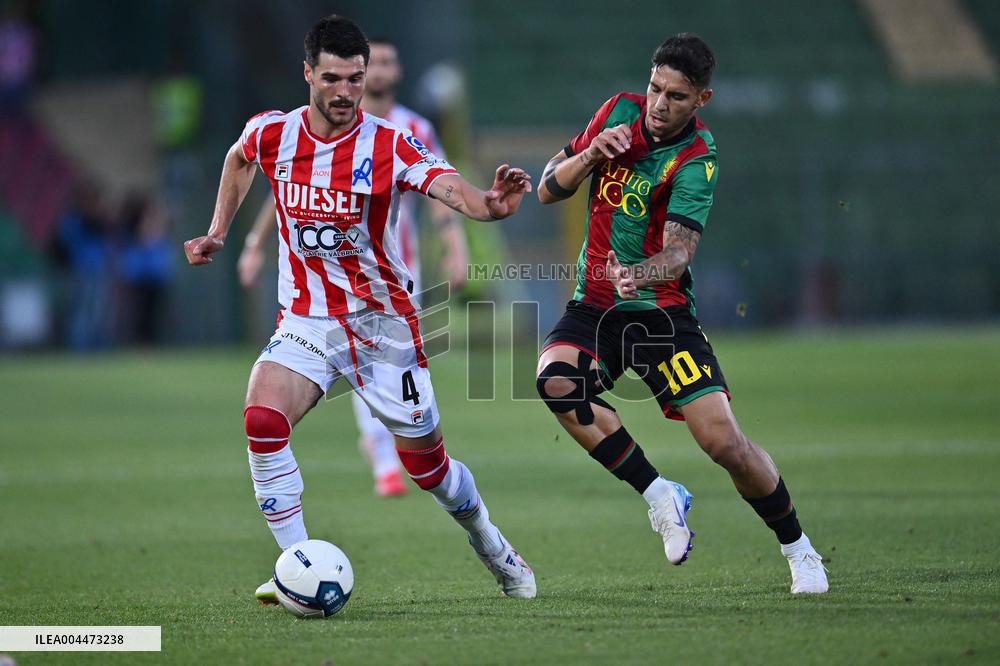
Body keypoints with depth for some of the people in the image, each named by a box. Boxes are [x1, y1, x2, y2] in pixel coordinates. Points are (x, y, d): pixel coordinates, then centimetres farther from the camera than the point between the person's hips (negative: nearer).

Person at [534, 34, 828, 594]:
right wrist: (591, 154, -14)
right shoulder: (620, 112, 1)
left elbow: (679, 251, -25)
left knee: (723, 439, -14)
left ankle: (799, 550, 12)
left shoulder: (697, 160, -14)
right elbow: (549, 190, 5)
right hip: (595, 303, 4)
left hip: (661, 310, -4)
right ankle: (660, 495, -11)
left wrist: (637, 274, -47)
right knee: (556, 379, -29)